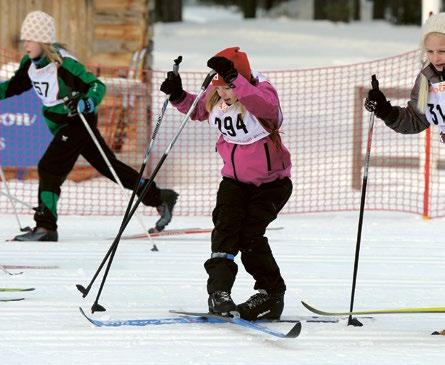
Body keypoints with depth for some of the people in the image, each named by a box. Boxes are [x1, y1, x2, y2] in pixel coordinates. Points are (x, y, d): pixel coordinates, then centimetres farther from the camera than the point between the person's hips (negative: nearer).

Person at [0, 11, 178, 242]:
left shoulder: (63, 64, -24)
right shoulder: (30, 64, -1)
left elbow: (97, 86, -24)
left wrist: (86, 103, -42)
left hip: (79, 121, -8)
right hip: (59, 125, 8)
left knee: (49, 168, -18)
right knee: (107, 165, 15)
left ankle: (45, 226, -17)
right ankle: (160, 198, 25)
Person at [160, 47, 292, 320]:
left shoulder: (262, 91, -22)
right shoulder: (215, 96, -5)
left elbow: (266, 106, -47)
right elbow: (198, 110, 18)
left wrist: (235, 81, -55)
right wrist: (179, 96, -2)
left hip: (271, 182, -5)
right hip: (235, 179, 5)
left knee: (250, 234, -15)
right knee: (226, 226, -15)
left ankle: (271, 294, -1)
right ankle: (219, 291, -18)